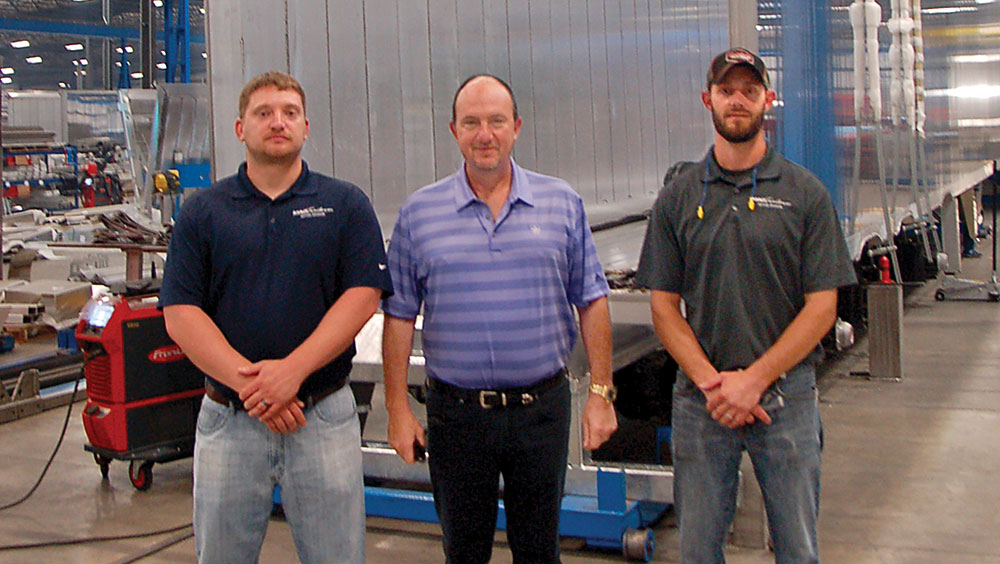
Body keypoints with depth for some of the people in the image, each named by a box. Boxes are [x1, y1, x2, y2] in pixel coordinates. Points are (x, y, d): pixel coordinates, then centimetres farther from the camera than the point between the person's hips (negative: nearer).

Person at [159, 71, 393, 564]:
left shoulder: (345, 205, 4)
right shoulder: (203, 211, 5)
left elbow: (362, 296, -6)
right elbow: (181, 314, -2)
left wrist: (292, 370, -17)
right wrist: (246, 381, -15)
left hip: (324, 414, -1)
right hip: (227, 417, 1)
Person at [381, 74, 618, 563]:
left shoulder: (562, 203, 3)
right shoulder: (419, 213, 1)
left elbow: (592, 302, 4)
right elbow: (399, 317, 3)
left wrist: (601, 393, 0)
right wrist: (398, 409, -1)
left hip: (542, 408, 0)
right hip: (455, 411, 0)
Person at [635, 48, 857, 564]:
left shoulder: (805, 193, 0)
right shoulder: (678, 195, 4)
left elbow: (822, 307, -4)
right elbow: (664, 306, 2)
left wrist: (754, 380, -12)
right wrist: (711, 382, -11)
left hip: (785, 394, -1)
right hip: (699, 399, 1)